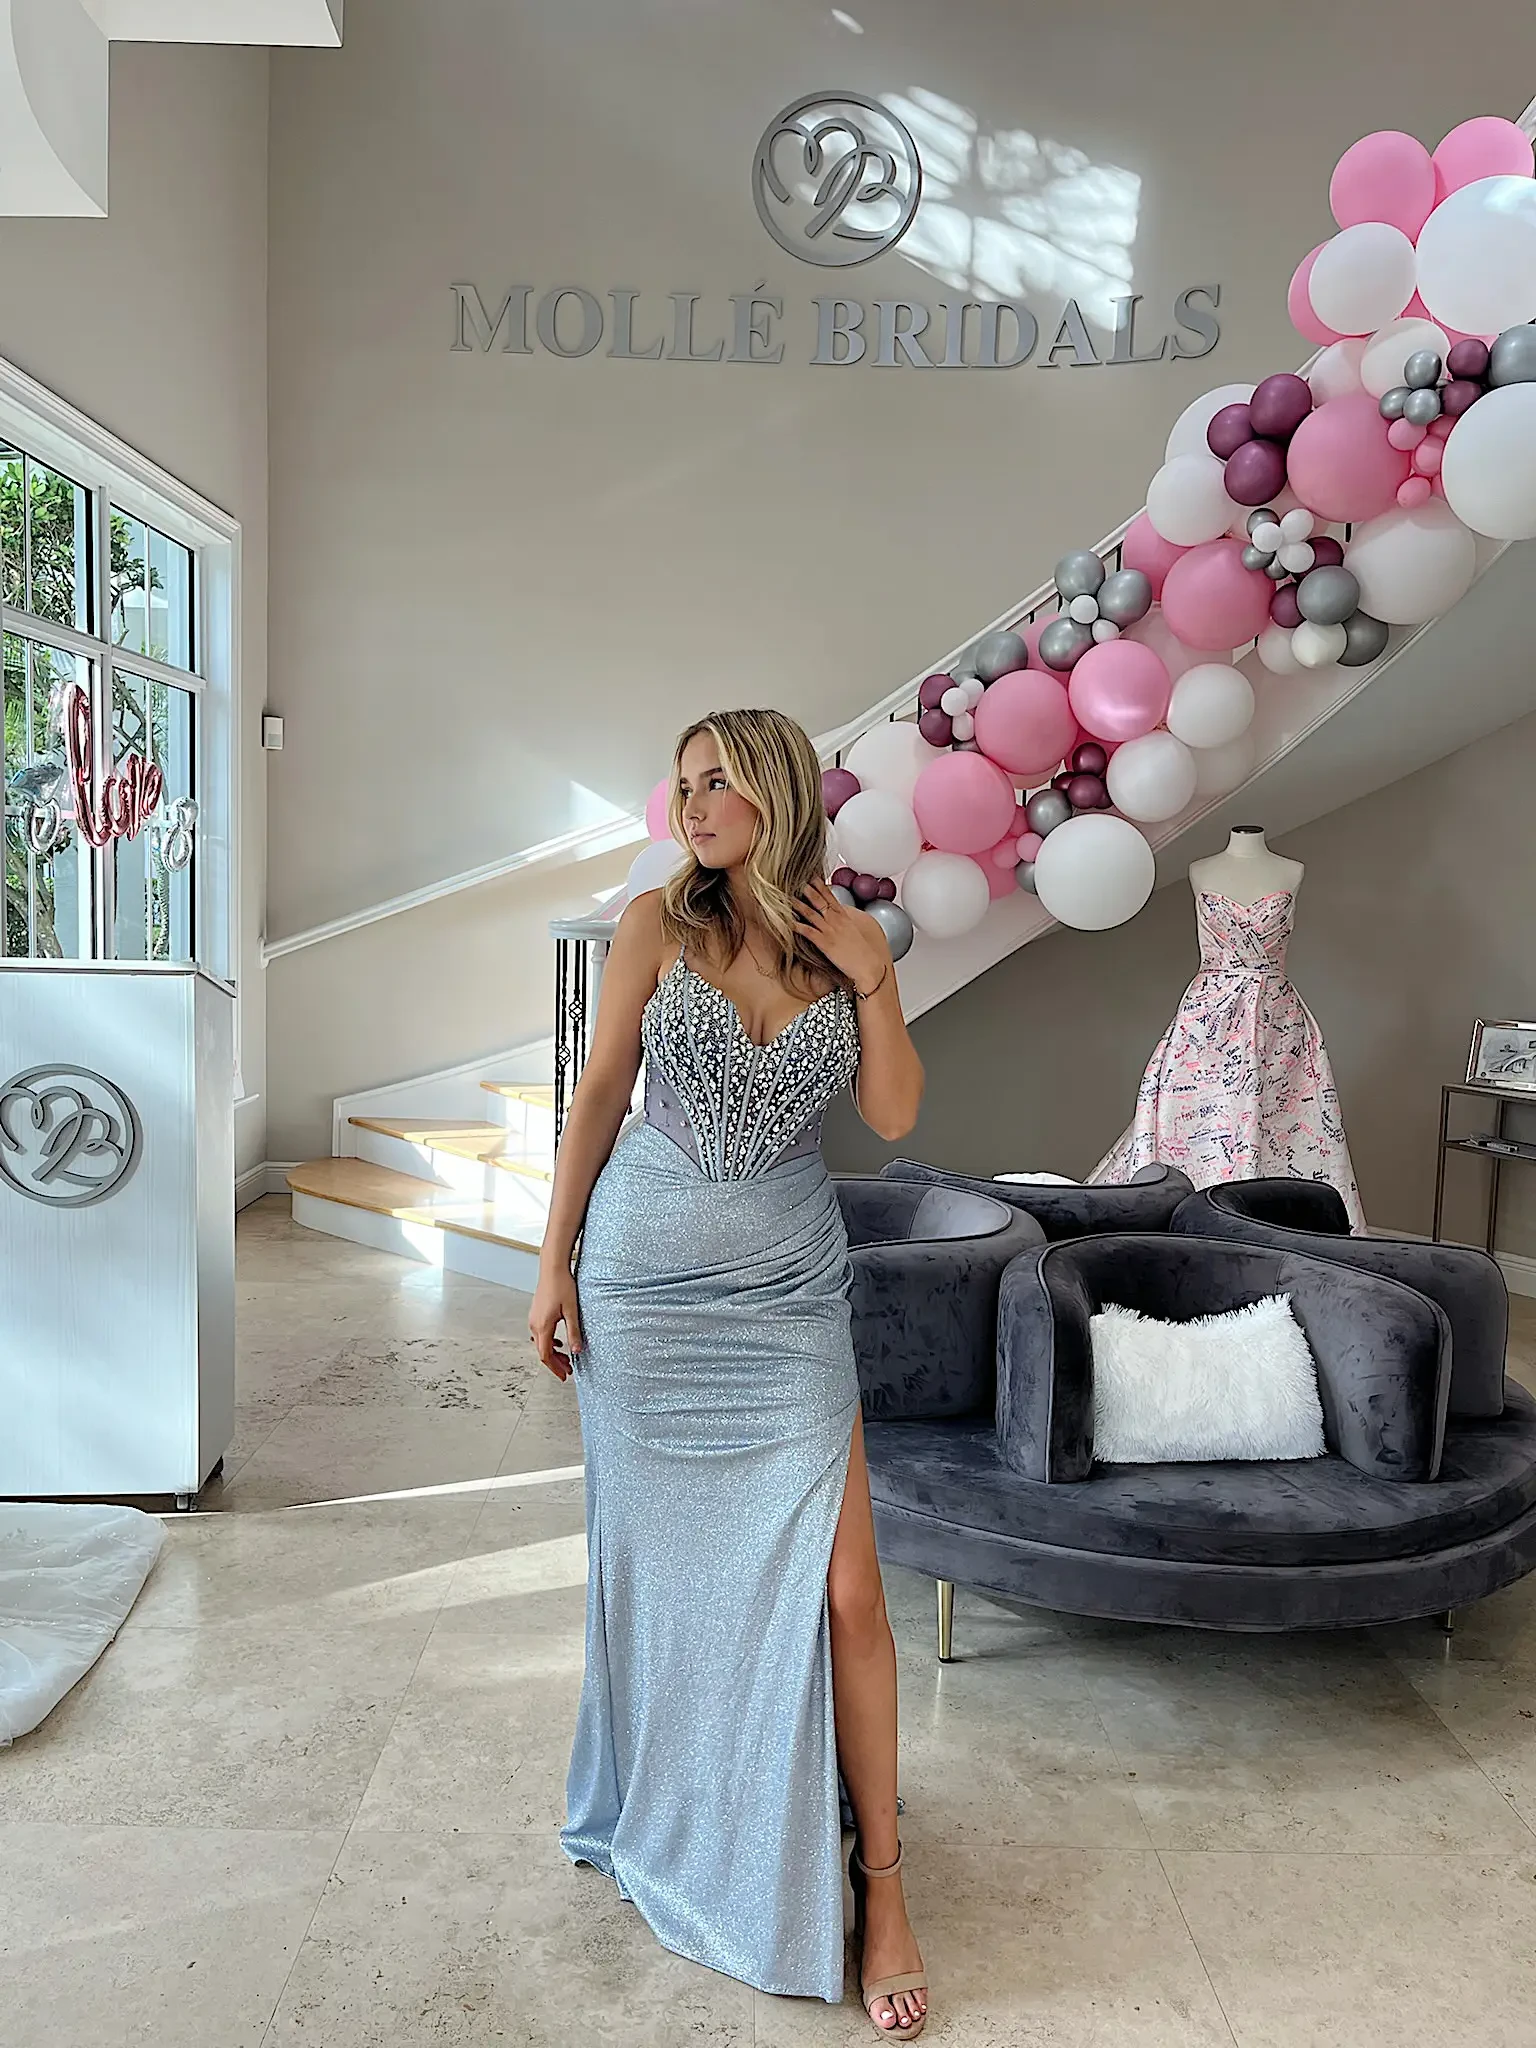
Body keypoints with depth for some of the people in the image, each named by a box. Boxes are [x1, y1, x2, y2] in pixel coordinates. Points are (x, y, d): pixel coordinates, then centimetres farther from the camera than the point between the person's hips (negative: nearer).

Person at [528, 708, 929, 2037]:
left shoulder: (850, 941, 3)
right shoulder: (659, 925, -1)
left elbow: (894, 1116, 1)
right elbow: (600, 1093, 2)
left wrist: (871, 978, -10)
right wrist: (555, 1264, 1)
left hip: (787, 1292, 0)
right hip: (645, 1283, 0)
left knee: (841, 1584, -4)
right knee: (656, 1565, 13)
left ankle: (878, 1879, 14)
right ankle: (660, 1821, 39)